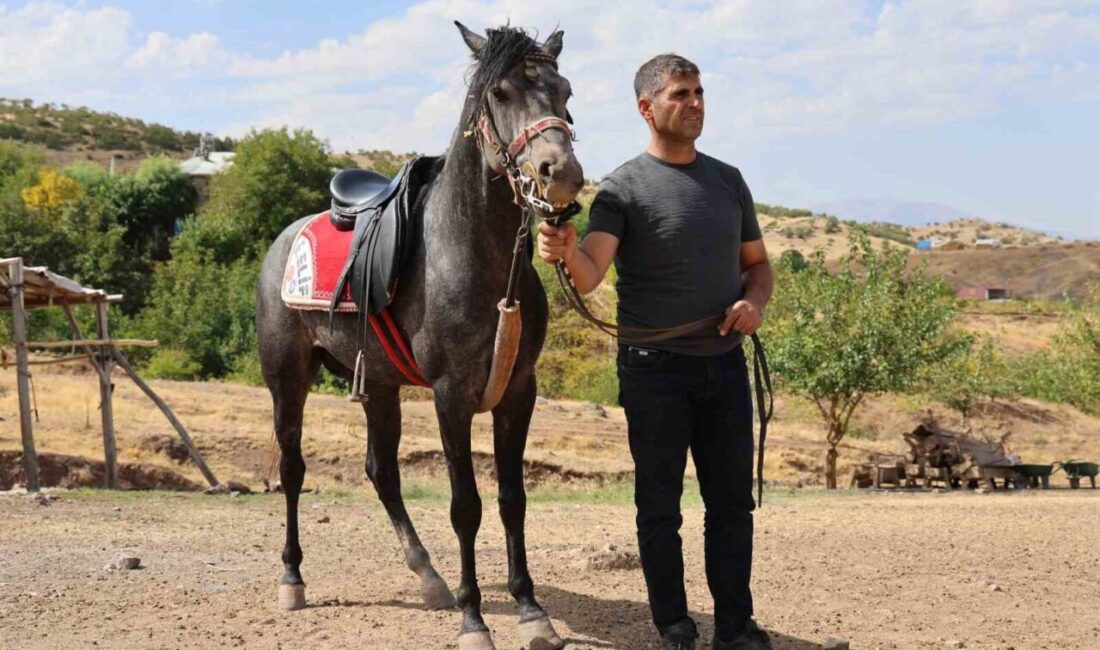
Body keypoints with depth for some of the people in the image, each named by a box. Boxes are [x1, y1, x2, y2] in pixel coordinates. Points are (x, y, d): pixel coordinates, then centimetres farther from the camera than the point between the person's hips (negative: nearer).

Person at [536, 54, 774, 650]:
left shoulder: (728, 181, 9)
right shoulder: (624, 188, -7)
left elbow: (757, 263, 17)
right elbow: (591, 274, -20)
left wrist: (755, 300, -6)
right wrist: (567, 254, -44)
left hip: (725, 365, 5)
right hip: (656, 369, -5)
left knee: (732, 503, 10)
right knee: (659, 506, 5)